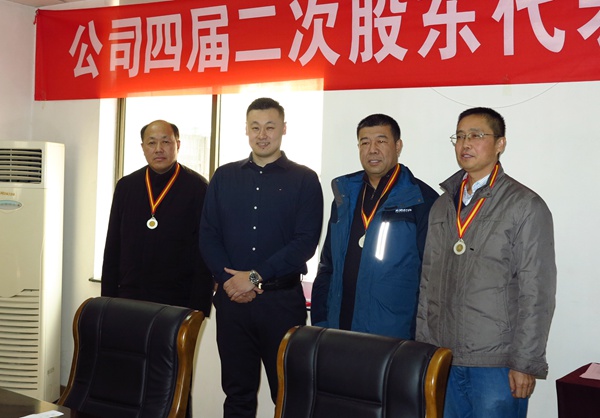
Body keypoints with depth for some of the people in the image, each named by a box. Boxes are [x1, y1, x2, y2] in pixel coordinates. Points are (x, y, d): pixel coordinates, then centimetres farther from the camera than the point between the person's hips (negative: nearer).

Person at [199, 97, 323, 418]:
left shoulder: (304, 180, 1)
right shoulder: (224, 177, 11)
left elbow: (306, 241, -8)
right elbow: (208, 235, 6)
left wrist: (256, 277, -13)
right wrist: (228, 280, -8)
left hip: (282, 299, -2)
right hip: (232, 298, 3)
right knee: (237, 391, 11)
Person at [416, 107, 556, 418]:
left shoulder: (526, 206, -6)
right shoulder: (442, 206, 11)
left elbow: (536, 293, -9)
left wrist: (526, 363, -12)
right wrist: (421, 345, 10)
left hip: (496, 364, -5)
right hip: (441, 359, 5)